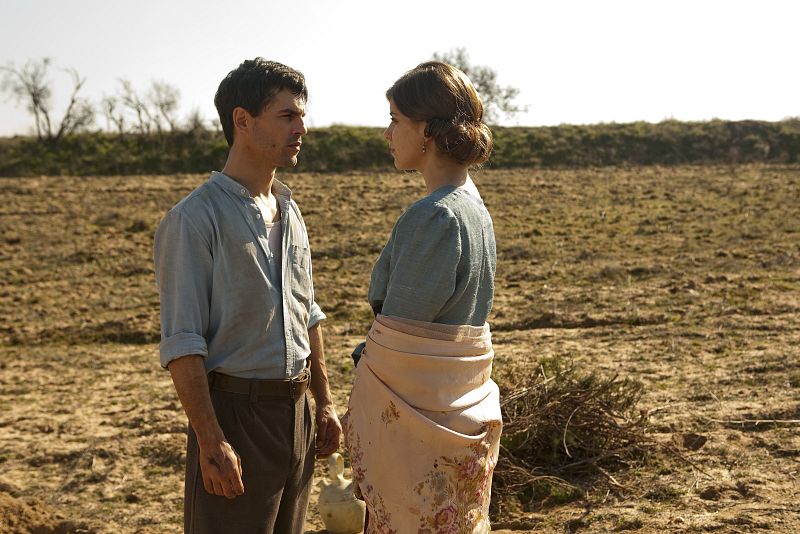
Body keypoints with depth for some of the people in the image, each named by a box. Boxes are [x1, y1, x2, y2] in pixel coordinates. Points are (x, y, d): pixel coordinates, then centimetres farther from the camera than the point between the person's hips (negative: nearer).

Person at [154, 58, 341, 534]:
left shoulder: (289, 212, 11)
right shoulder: (195, 218, -13)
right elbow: (182, 343, -16)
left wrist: (324, 402, 16)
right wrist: (211, 441, -20)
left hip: (294, 408, 7)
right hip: (235, 408, -7)